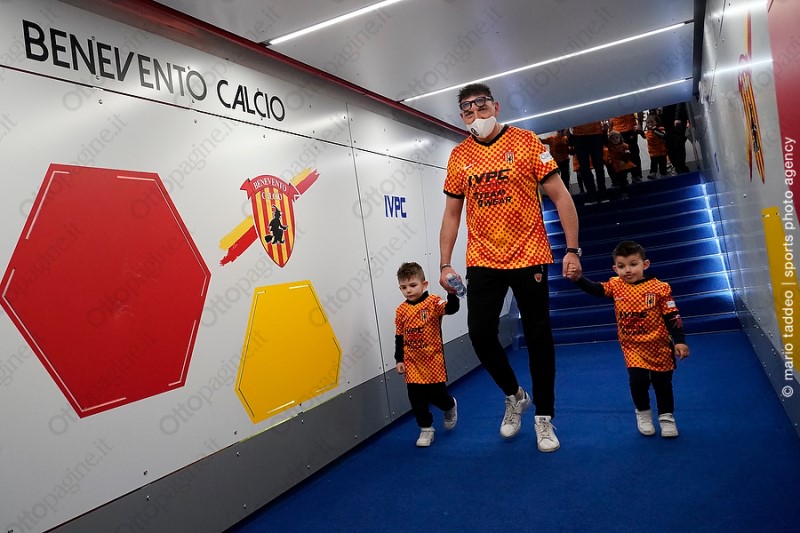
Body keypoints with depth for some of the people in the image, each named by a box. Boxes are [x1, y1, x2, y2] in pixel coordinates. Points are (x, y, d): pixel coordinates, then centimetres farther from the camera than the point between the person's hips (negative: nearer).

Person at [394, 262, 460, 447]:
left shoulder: (433, 302, -10)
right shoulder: (401, 310, -1)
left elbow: (452, 308, -29)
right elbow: (399, 337, 5)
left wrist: (451, 293, -46)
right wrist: (399, 360, 3)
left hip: (433, 361, -3)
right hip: (412, 364, 3)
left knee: (437, 395, 7)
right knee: (417, 399, 4)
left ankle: (450, 406, 42)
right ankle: (426, 429, 24)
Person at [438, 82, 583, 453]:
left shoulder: (526, 143, -3)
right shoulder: (459, 156, 5)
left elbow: (560, 197, -4)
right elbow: (451, 214, 9)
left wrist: (572, 249, -10)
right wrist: (445, 264, 3)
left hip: (529, 257, -2)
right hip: (482, 260, 2)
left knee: (538, 337, 4)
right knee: (480, 334, 0)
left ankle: (544, 418, 21)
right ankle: (514, 395, 28)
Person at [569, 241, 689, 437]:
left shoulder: (659, 288, -12)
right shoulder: (616, 286, -4)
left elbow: (672, 317, -9)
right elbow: (594, 289, -14)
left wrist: (679, 341, -13)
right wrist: (577, 278, -32)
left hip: (659, 345, -1)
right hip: (633, 346, 1)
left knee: (662, 383, 11)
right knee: (638, 380, -12)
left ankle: (666, 417, 32)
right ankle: (642, 412, 16)